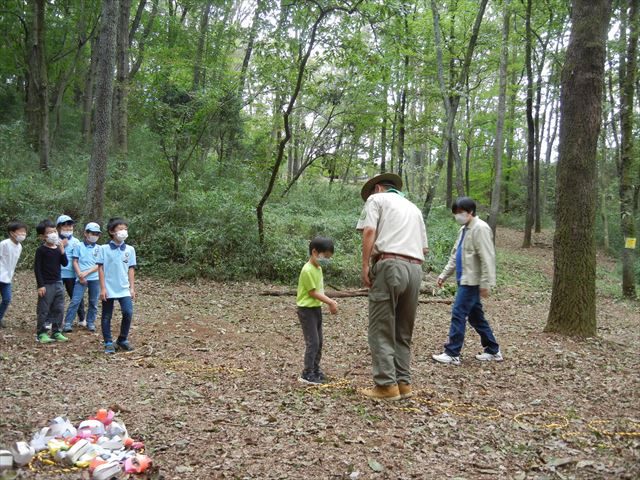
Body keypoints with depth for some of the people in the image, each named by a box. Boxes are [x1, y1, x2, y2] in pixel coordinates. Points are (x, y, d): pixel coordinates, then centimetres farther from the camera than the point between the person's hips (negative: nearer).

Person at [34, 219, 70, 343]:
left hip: (58, 283, 6)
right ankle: (41, 334, 10)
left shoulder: (58, 249, 7)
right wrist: (40, 285, -14)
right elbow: (37, 268, -11)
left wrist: (62, 251, -11)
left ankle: (56, 332, 19)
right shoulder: (41, 250, -10)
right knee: (43, 310, 1)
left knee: (59, 309, 9)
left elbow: (65, 264, 4)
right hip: (46, 285, -6)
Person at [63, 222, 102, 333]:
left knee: (93, 302, 9)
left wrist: (87, 273, -12)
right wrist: (80, 275, -11)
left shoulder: (98, 249, 6)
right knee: (75, 301, -8)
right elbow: (75, 262, -1)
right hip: (81, 278, -2)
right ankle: (68, 323, -3)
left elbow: (99, 265, 0)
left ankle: (90, 322, 21)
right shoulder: (79, 246, 2)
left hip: (95, 279, 3)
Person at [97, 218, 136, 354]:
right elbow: (100, 268, -3)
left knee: (128, 312, -11)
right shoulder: (104, 249, -3)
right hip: (108, 289, -1)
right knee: (107, 316, 6)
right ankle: (108, 343, 19)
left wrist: (132, 288, 3)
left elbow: (131, 270, 7)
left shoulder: (130, 249, 5)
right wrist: (102, 288, -7)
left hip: (124, 289, 2)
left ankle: (122, 340, 7)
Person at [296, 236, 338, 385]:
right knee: (312, 342, -7)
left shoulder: (318, 268, 8)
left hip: (317, 309, 10)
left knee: (319, 342, 15)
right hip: (307, 310, -9)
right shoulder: (308, 270, -21)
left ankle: (315, 369, 28)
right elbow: (313, 292, -19)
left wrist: (330, 302, 0)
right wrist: (330, 302, -16)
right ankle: (307, 374, 2)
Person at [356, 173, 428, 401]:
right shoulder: (413, 208, 28)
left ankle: (387, 385, -4)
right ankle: (403, 382, 14)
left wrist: (365, 266, -8)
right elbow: (424, 248, 22)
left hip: (389, 265, -6)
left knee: (381, 330, -2)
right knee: (404, 331, 13)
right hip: (415, 269, 6)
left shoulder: (376, 199, 10)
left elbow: (369, 231, -7)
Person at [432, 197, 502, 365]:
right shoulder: (464, 229, 17)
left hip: (472, 281, -10)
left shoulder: (480, 228, -14)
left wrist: (486, 283, -23)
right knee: (475, 316, 14)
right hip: (465, 280, 10)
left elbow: (487, 258, -20)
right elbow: (455, 255, 22)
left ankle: (452, 353, -2)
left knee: (458, 314, -8)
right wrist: (444, 275, 17)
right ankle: (493, 351, 24)